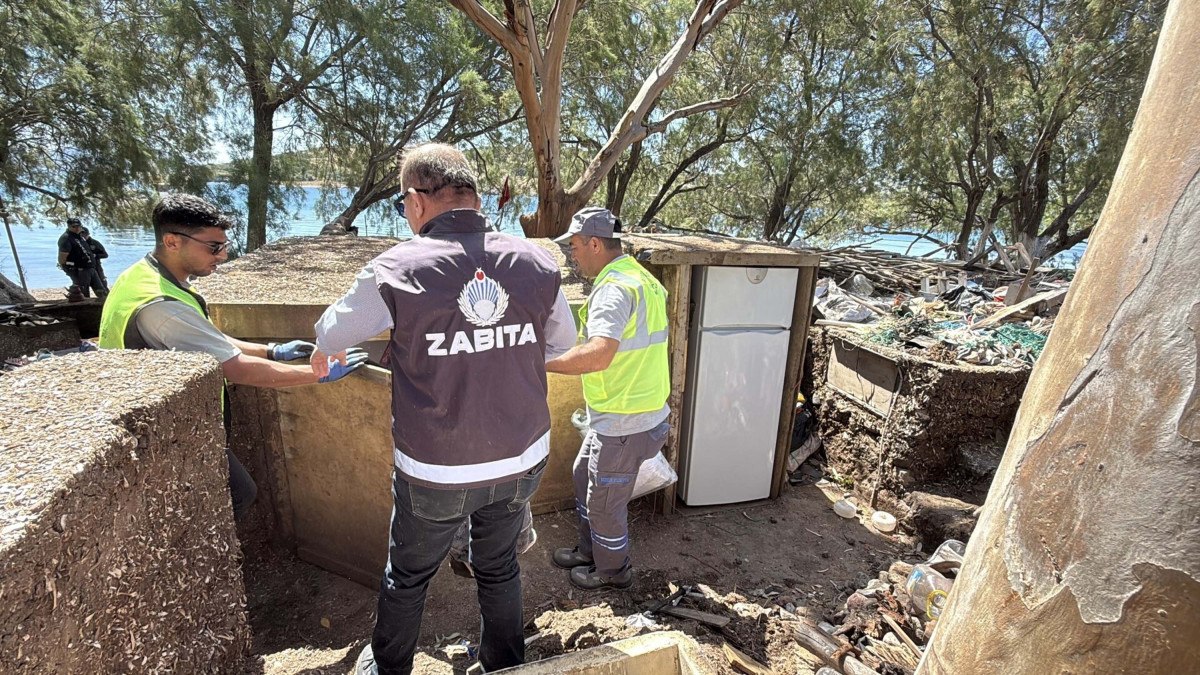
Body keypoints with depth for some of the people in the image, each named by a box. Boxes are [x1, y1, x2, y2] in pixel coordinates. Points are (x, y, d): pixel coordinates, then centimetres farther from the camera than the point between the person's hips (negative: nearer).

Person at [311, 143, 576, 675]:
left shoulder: (396, 270, -16)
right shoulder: (536, 261, -10)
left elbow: (331, 335, 2)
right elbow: (561, 342, 6)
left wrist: (324, 353, 25)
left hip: (435, 473, -2)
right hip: (523, 461, 3)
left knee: (407, 576, 25)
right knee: (499, 569, 26)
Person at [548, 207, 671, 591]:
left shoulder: (614, 287, -23)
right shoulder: (640, 278, 9)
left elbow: (599, 355, -37)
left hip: (624, 425, -10)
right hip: (620, 415, 10)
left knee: (605, 501, 11)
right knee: (584, 476, 26)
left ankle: (612, 572, 36)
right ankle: (590, 551, 45)